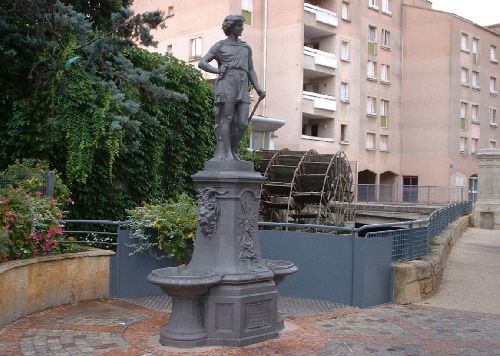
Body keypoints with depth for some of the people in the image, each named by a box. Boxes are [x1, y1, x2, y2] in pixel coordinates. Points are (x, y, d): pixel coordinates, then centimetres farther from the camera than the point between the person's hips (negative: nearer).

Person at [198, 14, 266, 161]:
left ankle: (231, 150, 11)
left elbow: (251, 70, 19)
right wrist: (217, 71, -8)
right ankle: (226, 154, -6)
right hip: (226, 83, -4)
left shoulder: (246, 47, 22)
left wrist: (258, 88, 5)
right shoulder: (220, 46, 11)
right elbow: (202, 63, 8)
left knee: (242, 123, -6)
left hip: (242, 86, 4)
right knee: (226, 119, -8)